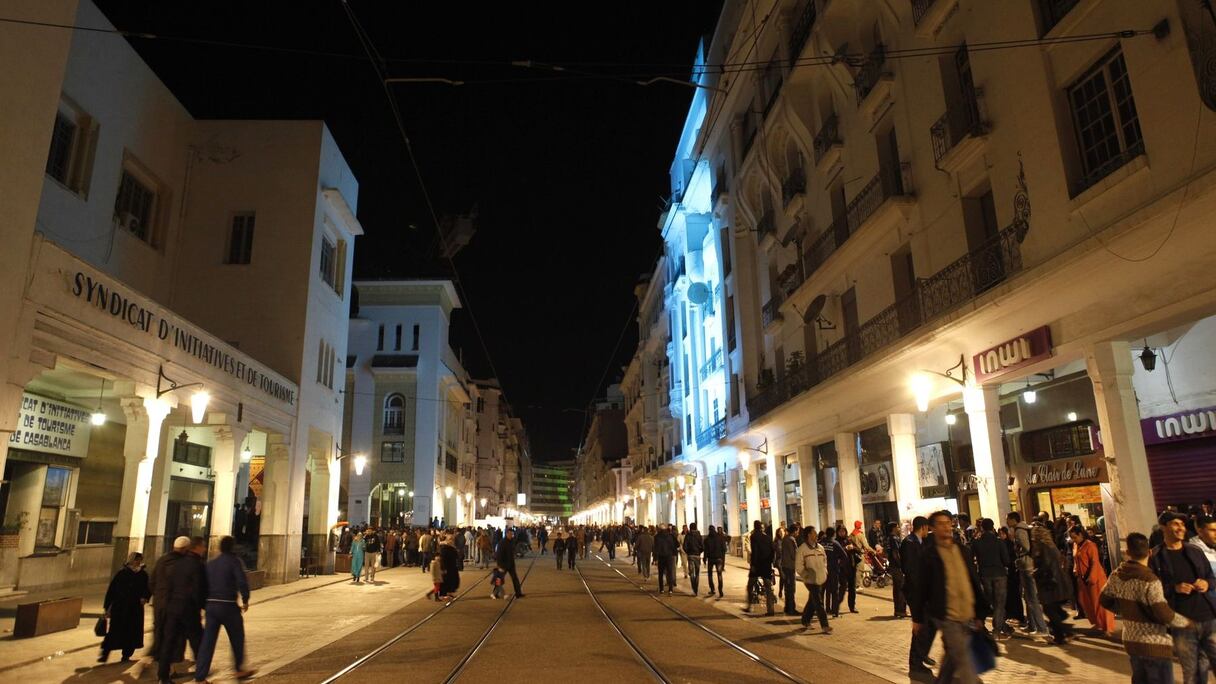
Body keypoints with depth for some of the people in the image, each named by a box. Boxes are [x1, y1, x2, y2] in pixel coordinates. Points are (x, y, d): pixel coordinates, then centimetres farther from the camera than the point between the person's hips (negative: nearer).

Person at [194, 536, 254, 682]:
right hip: (228, 606, -5)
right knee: (237, 639, 13)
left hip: (211, 605, 5)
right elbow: (242, 582, -19)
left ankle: (200, 677, 1)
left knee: (207, 641, 6)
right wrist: (245, 600, -4)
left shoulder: (211, 563, 11)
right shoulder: (234, 561, -8)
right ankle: (239, 670, 25)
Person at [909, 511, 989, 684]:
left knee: (953, 656, 16)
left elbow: (975, 582, 14)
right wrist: (917, 618, -1)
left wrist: (979, 613, 13)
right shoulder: (928, 554, -7)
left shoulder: (963, 550, 9)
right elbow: (921, 588, -4)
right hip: (947, 617, -5)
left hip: (967, 616, 6)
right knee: (963, 660, -7)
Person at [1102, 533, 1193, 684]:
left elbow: (1104, 601, 9)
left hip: (1130, 641, 6)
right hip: (1155, 645, -6)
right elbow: (1164, 615, -23)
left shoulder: (1116, 575, -1)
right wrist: (1187, 623, -5)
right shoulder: (1150, 581, -22)